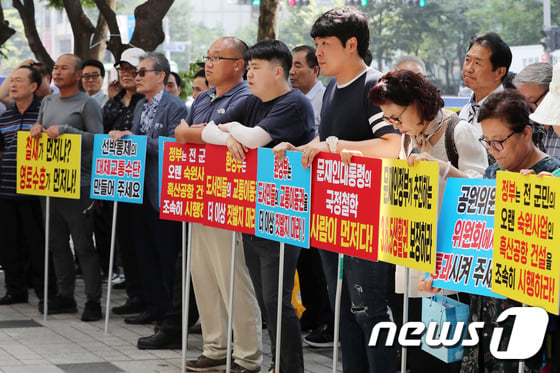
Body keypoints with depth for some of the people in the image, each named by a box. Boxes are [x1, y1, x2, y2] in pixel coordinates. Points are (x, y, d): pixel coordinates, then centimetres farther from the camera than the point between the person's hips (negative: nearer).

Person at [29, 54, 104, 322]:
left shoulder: (87, 104, -5)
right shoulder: (47, 102, 16)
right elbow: (41, 132, 23)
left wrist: (65, 130, -19)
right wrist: (37, 130, 0)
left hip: (78, 184, -7)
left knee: (84, 244, -6)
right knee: (57, 243, 11)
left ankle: (93, 300, -1)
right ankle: (65, 296, 19)